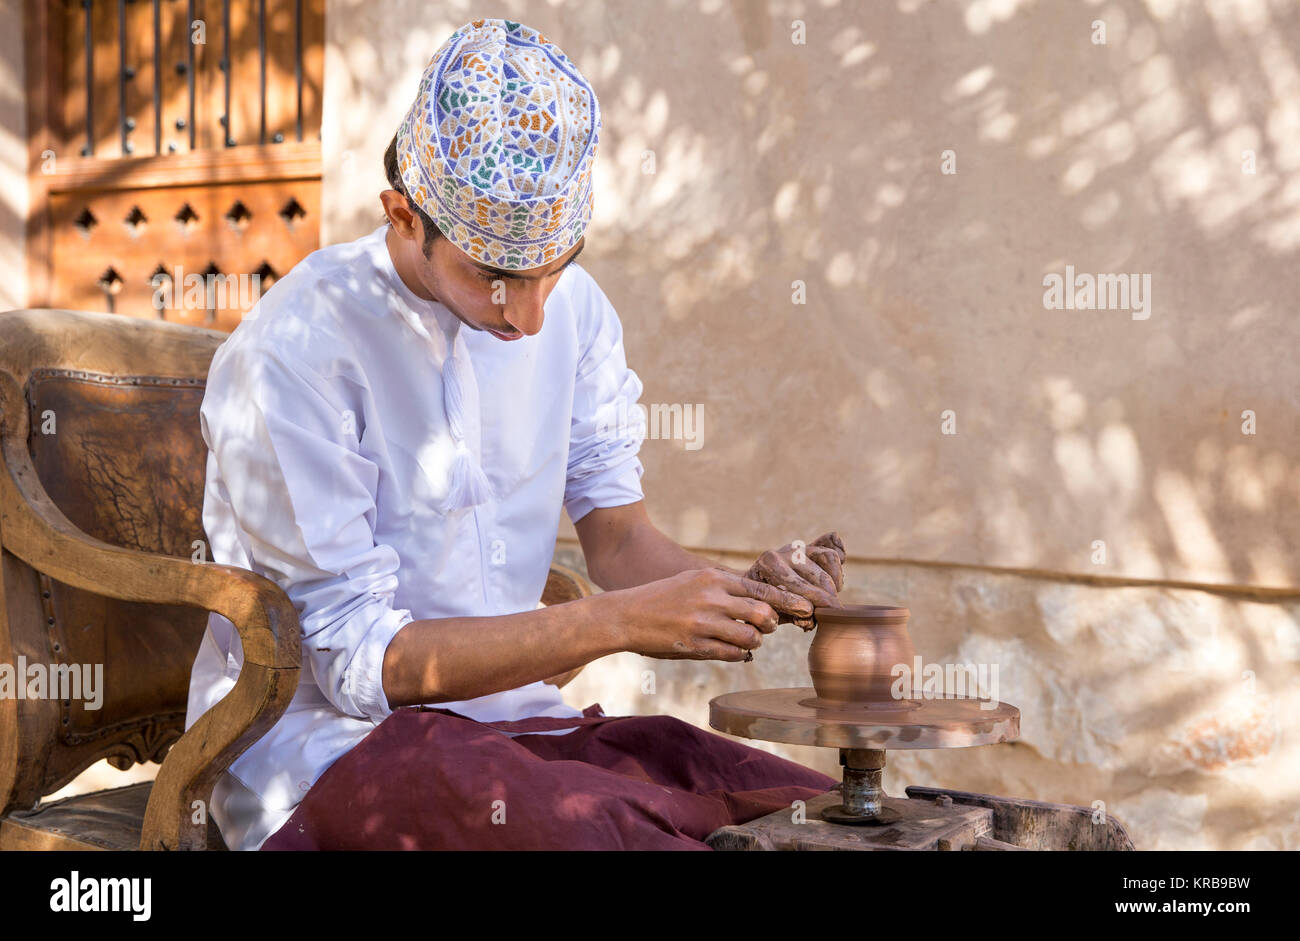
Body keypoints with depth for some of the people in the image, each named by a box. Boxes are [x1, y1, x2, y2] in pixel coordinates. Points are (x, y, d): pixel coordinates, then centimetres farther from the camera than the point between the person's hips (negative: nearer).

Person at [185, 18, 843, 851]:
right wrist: (621, 621, -27)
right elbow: (355, 657, -18)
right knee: (610, 834, -33)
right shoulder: (292, 356, -18)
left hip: (513, 715, 6)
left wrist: (751, 590, -18)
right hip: (329, 746, -5)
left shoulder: (573, 308, 3)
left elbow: (620, 533, 4)